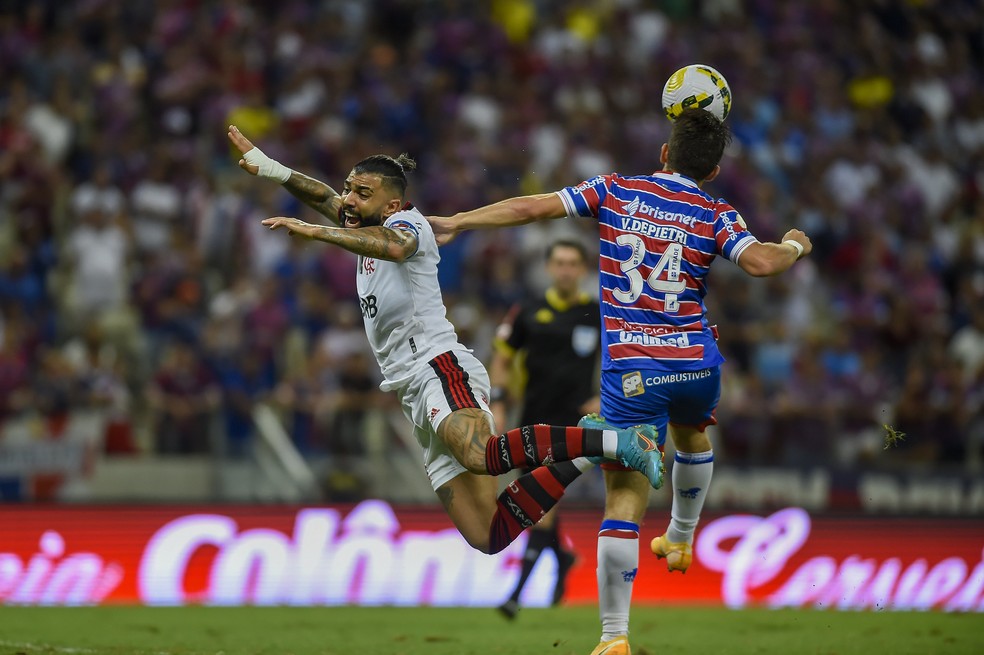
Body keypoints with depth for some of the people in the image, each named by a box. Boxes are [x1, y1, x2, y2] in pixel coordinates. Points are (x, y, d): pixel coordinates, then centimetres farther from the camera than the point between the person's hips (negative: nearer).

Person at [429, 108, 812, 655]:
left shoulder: (617, 192, 4)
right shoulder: (717, 216, 1)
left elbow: (533, 208, 2)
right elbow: (760, 262, -15)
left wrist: (455, 223, 10)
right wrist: (794, 246, 8)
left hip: (630, 370, -1)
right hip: (697, 362, 2)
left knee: (624, 503, -5)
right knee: (692, 434, 37)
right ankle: (681, 541, 56)